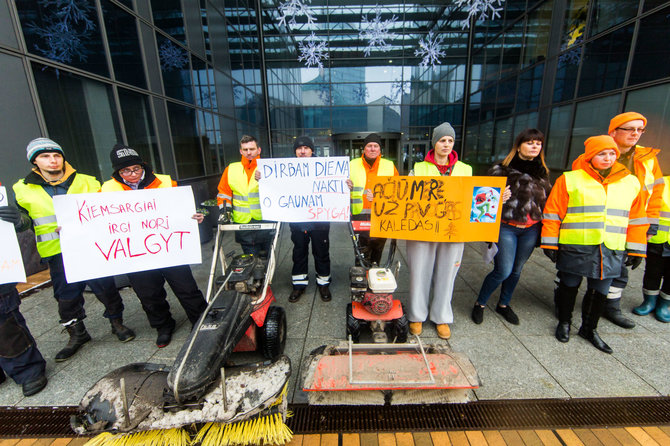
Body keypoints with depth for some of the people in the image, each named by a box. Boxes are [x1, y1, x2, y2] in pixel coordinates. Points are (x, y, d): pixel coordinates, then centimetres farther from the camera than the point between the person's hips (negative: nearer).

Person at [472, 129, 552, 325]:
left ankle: (503, 304, 33)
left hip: (531, 230, 5)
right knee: (503, 271, -7)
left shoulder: (542, 172, 12)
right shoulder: (501, 169, -5)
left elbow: (547, 200, 20)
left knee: (517, 269, 14)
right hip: (506, 227, -5)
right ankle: (480, 304, 14)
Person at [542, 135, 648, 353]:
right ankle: (564, 323, 30)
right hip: (575, 247, -3)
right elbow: (552, 213, -3)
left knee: (600, 291, 12)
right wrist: (550, 243, -6)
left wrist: (635, 249, 11)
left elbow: (637, 219, 14)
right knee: (570, 285, 10)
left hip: (611, 251, 4)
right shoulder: (569, 180, -3)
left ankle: (589, 329, 32)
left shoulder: (631, 182, 10)